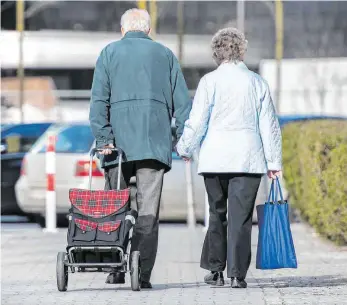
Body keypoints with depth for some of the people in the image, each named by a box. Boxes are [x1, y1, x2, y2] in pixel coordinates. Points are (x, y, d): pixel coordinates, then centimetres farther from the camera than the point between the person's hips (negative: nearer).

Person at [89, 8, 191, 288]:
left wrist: (103, 138, -5)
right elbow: (182, 102, 9)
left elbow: (99, 99, -1)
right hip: (156, 143, 1)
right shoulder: (165, 55, 14)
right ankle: (142, 274, -7)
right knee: (148, 210, -2)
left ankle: (117, 270, 5)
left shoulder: (109, 53, 10)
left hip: (118, 142, 0)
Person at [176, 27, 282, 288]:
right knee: (241, 216, -1)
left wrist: (184, 149, 13)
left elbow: (197, 121, -3)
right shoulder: (257, 82, 5)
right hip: (249, 158, 0)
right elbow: (269, 124, 7)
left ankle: (215, 270, 14)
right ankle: (237, 274, -6)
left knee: (217, 213, 12)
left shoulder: (210, 81, -2)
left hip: (216, 158, 0)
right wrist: (274, 161, 13)